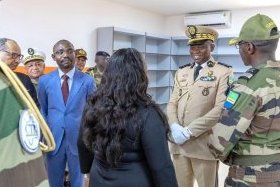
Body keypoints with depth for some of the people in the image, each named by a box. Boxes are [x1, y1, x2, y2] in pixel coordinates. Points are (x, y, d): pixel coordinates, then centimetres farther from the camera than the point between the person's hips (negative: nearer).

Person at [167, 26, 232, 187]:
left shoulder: (223, 73, -6)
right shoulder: (181, 73, 14)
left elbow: (220, 109, -15)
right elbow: (172, 103, 10)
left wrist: (189, 131, -17)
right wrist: (174, 127, -10)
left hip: (204, 145, -5)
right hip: (179, 143, 5)